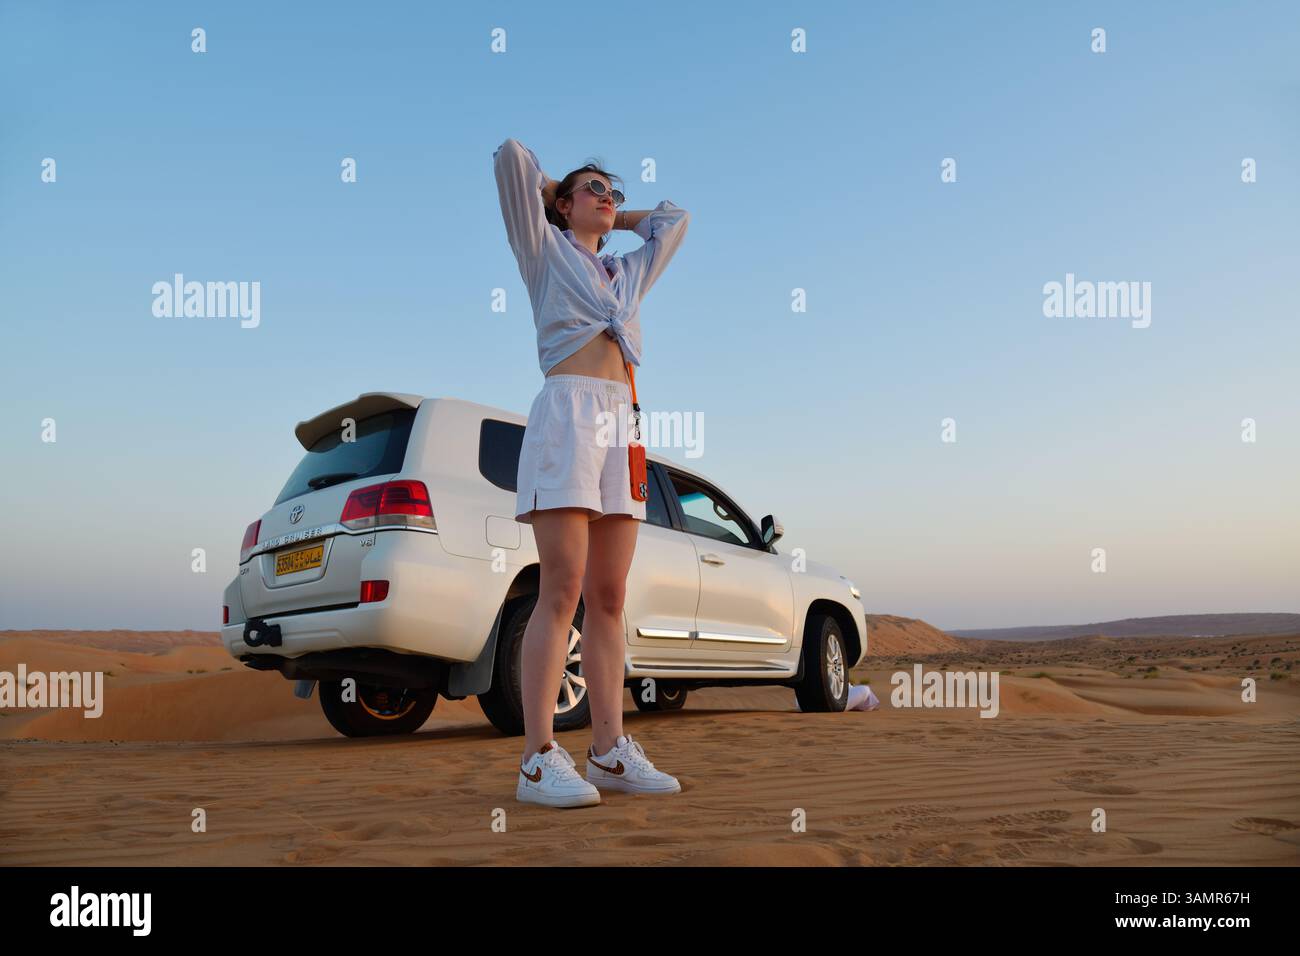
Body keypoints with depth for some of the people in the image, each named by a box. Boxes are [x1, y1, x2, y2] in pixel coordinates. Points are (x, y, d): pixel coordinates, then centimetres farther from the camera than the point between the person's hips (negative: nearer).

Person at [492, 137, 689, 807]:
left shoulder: (629, 273, 30)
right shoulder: (545, 249, 15)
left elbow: (673, 219, 42)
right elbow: (510, 156, 8)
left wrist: (615, 218, 37)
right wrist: (550, 188, 24)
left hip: (621, 422, 6)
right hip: (567, 409, -6)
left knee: (608, 598, 1)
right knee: (563, 592, -14)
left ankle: (609, 751, 3)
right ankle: (539, 759, -12)